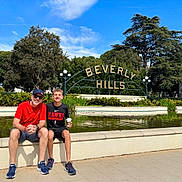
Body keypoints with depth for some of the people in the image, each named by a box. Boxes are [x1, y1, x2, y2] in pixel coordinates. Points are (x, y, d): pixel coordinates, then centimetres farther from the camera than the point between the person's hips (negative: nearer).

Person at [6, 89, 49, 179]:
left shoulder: (43, 106, -4)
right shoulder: (22, 105, -9)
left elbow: (42, 122, -9)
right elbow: (15, 123, -16)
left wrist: (35, 127, -33)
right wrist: (25, 129, -37)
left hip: (34, 133, 1)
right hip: (22, 131, -1)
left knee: (45, 131, -27)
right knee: (14, 132, -32)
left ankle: (41, 163, -23)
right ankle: (12, 165, -26)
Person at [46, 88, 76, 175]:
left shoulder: (65, 107, 1)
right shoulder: (48, 106, -1)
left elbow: (67, 118, 14)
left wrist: (69, 124, -5)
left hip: (61, 128, 0)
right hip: (51, 128, 0)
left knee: (66, 133, -34)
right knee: (50, 135, -36)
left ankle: (68, 163, -34)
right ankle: (51, 159, -12)